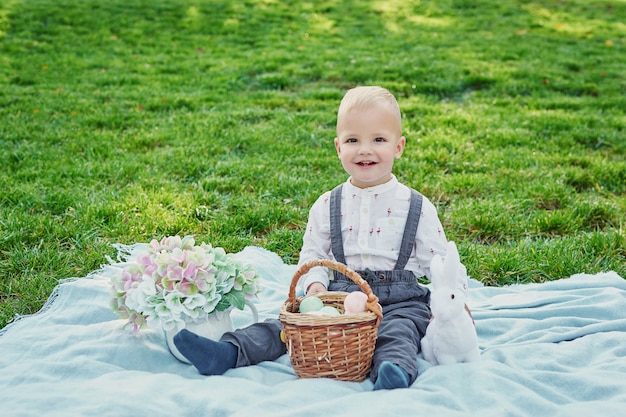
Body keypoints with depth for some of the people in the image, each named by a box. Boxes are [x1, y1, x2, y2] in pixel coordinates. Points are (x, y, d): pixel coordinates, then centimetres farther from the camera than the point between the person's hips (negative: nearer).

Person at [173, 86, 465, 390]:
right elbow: (312, 254, 13)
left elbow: (438, 263, 6)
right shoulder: (327, 206, 8)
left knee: (398, 331, -32)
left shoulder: (417, 207, 2)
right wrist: (315, 282, -7)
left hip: (399, 301, -1)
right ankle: (227, 352, -27)